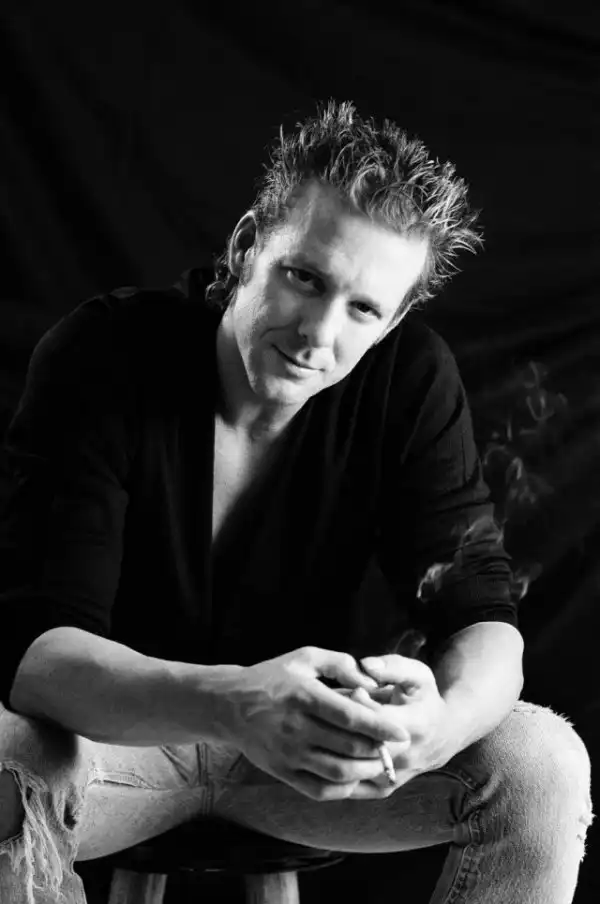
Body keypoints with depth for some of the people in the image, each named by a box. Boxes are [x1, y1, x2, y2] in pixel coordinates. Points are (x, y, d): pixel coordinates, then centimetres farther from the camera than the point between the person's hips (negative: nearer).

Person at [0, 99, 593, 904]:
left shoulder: (413, 381, -13)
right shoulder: (104, 354, -21)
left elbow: (480, 617, -15)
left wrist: (439, 723, -42)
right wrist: (229, 704, -47)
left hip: (324, 739, 3)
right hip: (119, 726, -2)